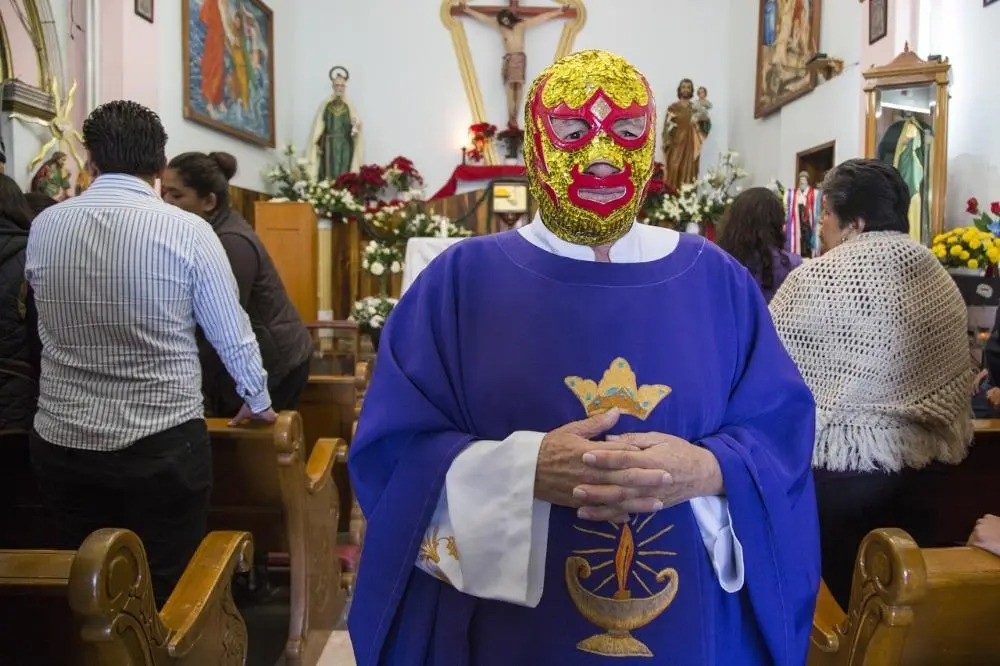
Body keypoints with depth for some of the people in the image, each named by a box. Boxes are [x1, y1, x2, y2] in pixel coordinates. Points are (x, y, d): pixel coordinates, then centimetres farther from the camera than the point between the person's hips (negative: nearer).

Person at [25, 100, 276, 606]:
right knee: (168, 592, 10)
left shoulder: (43, 228, 1)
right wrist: (257, 400, 16)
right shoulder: (187, 231, -9)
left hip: (61, 443, 4)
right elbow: (232, 333, -1)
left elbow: (47, 324, 16)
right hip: (163, 445, -3)